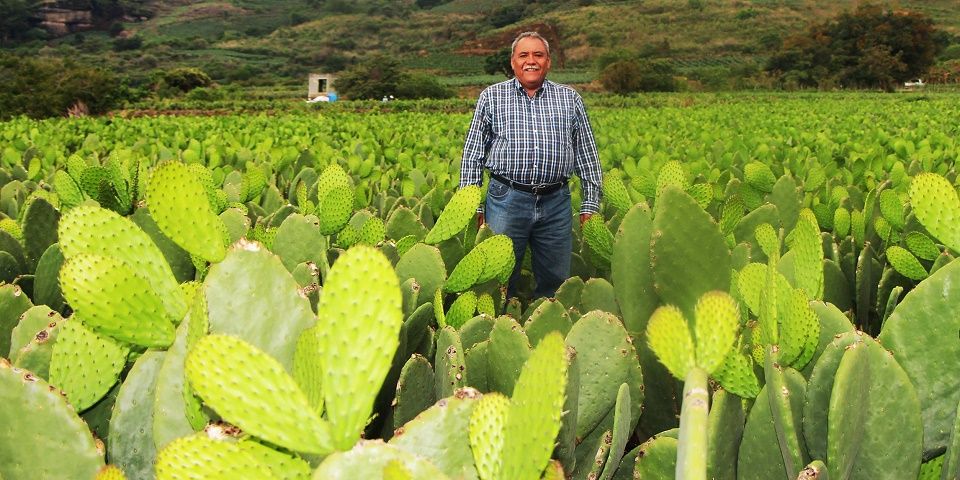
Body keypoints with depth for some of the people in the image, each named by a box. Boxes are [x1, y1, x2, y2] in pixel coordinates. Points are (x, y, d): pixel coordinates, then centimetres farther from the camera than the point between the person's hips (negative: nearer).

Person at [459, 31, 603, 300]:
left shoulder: (570, 99, 11)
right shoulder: (492, 97, 7)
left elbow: (587, 154, 12)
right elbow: (473, 154, 7)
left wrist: (591, 203, 5)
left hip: (556, 202, 2)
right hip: (506, 200, -1)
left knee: (556, 282, 8)